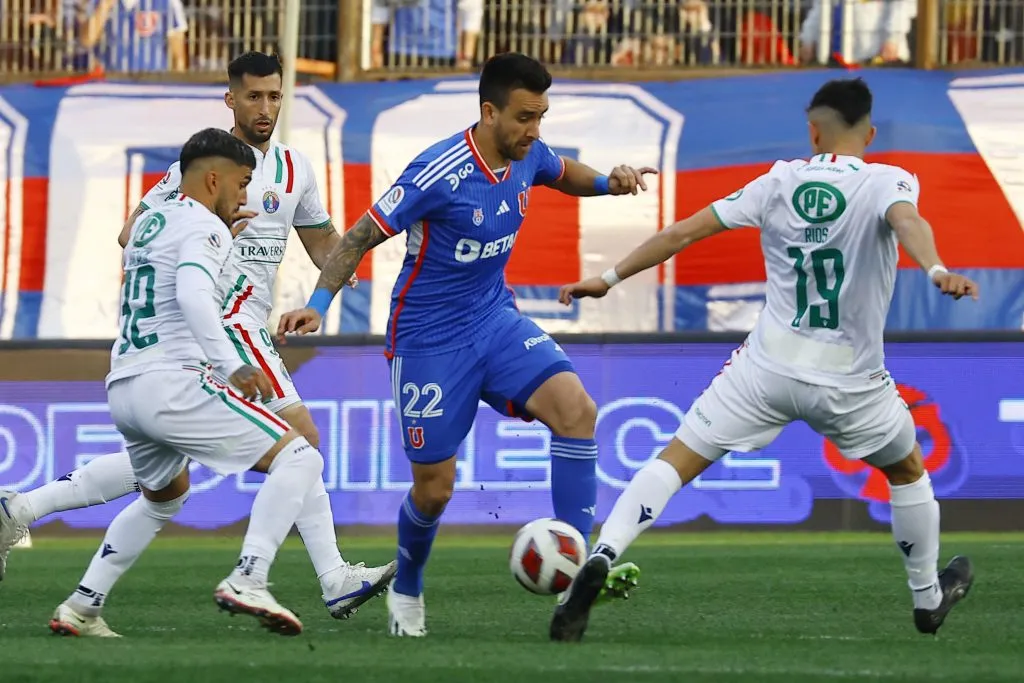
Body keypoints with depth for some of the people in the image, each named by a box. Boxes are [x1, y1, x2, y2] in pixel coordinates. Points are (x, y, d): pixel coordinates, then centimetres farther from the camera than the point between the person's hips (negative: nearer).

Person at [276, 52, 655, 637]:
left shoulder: (529, 156, -5)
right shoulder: (441, 174, -24)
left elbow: (563, 173, 21)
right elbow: (360, 238, -18)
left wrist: (609, 182, 0)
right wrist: (318, 304, -28)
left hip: (495, 319, 5)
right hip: (430, 340, -5)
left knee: (575, 408, -21)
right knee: (435, 488, 1)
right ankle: (407, 589, 32)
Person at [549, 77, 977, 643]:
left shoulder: (782, 181, 2)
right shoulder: (886, 182, -6)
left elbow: (688, 230, 2)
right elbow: (906, 220, -30)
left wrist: (610, 278, 9)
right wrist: (936, 270, -50)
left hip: (768, 365, 1)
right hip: (848, 381, -1)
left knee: (677, 461, -1)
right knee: (907, 470, 26)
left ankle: (601, 558, -24)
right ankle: (929, 596, 39)